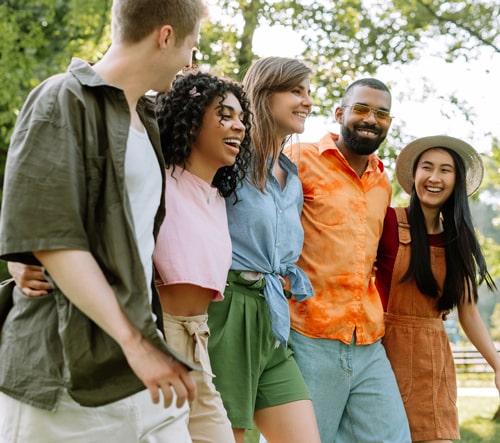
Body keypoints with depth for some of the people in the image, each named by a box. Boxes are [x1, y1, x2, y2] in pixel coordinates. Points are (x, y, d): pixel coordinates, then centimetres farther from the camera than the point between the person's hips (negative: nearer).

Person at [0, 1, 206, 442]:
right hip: (67, 371, -7)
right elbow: (51, 237, -16)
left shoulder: (148, 120, 17)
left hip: (145, 371, 7)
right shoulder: (64, 101, -7)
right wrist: (133, 340, -19)